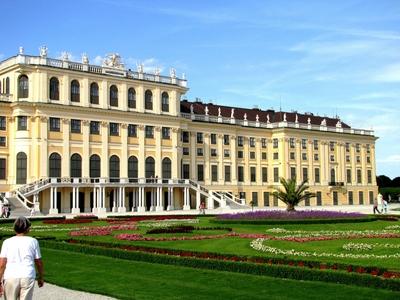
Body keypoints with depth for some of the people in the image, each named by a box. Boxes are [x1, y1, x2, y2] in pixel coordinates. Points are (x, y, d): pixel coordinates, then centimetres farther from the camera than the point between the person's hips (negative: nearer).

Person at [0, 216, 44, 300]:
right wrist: (41, 277, 21)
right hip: (27, 277, 0)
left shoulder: (7, 242, 4)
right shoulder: (33, 241, 4)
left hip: (11, 277, 0)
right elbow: (39, 262, 8)